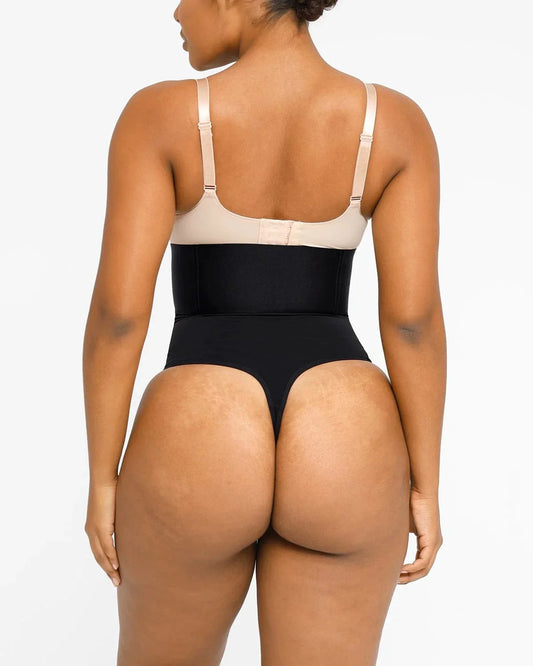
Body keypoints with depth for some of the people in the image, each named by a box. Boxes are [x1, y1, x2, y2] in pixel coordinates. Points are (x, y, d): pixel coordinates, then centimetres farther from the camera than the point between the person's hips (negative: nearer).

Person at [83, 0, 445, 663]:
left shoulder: (159, 115, -4)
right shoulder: (396, 120, 0)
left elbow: (118, 310, -9)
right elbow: (414, 317, -4)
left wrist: (102, 481, 2)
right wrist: (424, 487, 4)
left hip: (197, 458, -1)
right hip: (344, 458, 2)